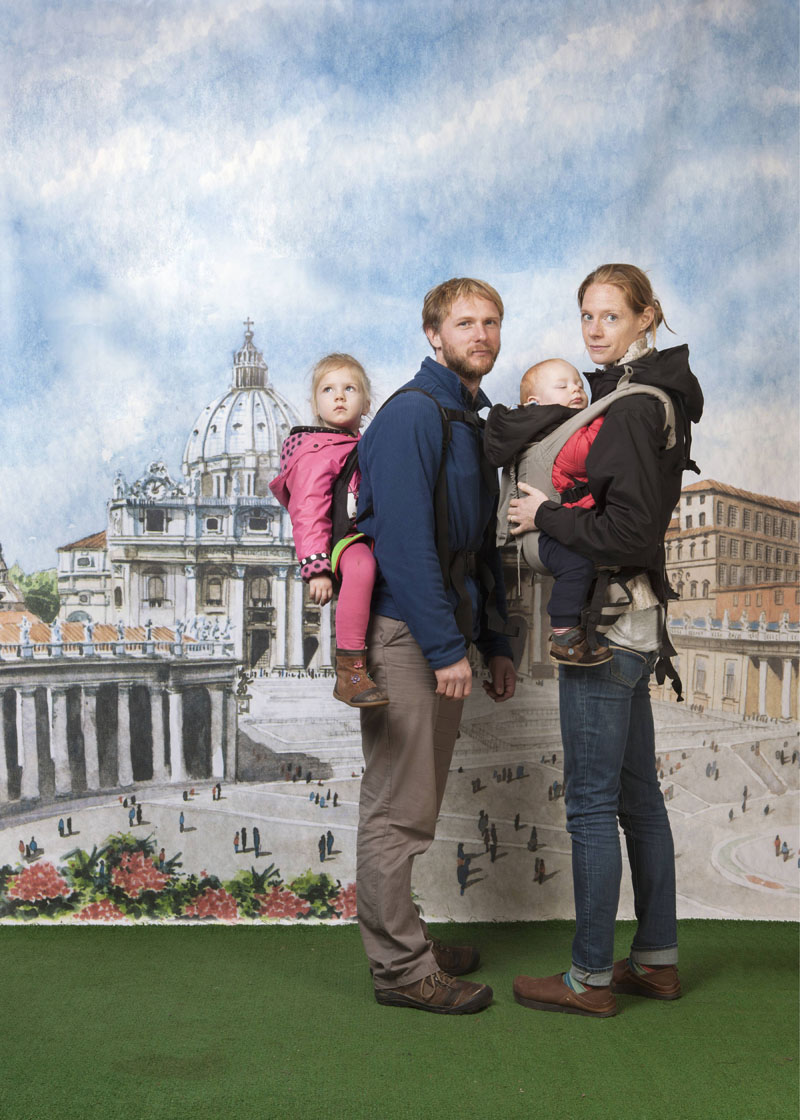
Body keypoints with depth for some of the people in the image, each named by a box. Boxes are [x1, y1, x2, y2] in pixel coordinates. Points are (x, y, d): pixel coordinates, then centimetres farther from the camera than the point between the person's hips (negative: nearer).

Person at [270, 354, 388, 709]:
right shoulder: (317, 453, -5)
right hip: (339, 538, -9)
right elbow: (307, 513, -15)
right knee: (361, 565, -40)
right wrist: (316, 568, -24)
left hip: (367, 536, 9)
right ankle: (349, 671, -36)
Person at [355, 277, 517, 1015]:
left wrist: (494, 643, 17)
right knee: (398, 809, -2)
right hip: (403, 633, -9)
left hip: (442, 636, 10)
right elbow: (404, 540, -20)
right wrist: (446, 648, -21)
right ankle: (402, 968, 8)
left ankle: (405, 943, 29)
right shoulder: (412, 414, -12)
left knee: (416, 804, 17)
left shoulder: (472, 422, 18)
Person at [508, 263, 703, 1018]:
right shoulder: (647, 396, 15)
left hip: (606, 627, -10)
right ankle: (657, 959, 28)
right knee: (637, 794, 16)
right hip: (629, 623, 10)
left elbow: (632, 529, -22)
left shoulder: (630, 406, -16)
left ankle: (590, 978, 11)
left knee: (592, 803, -1)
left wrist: (545, 517, -13)